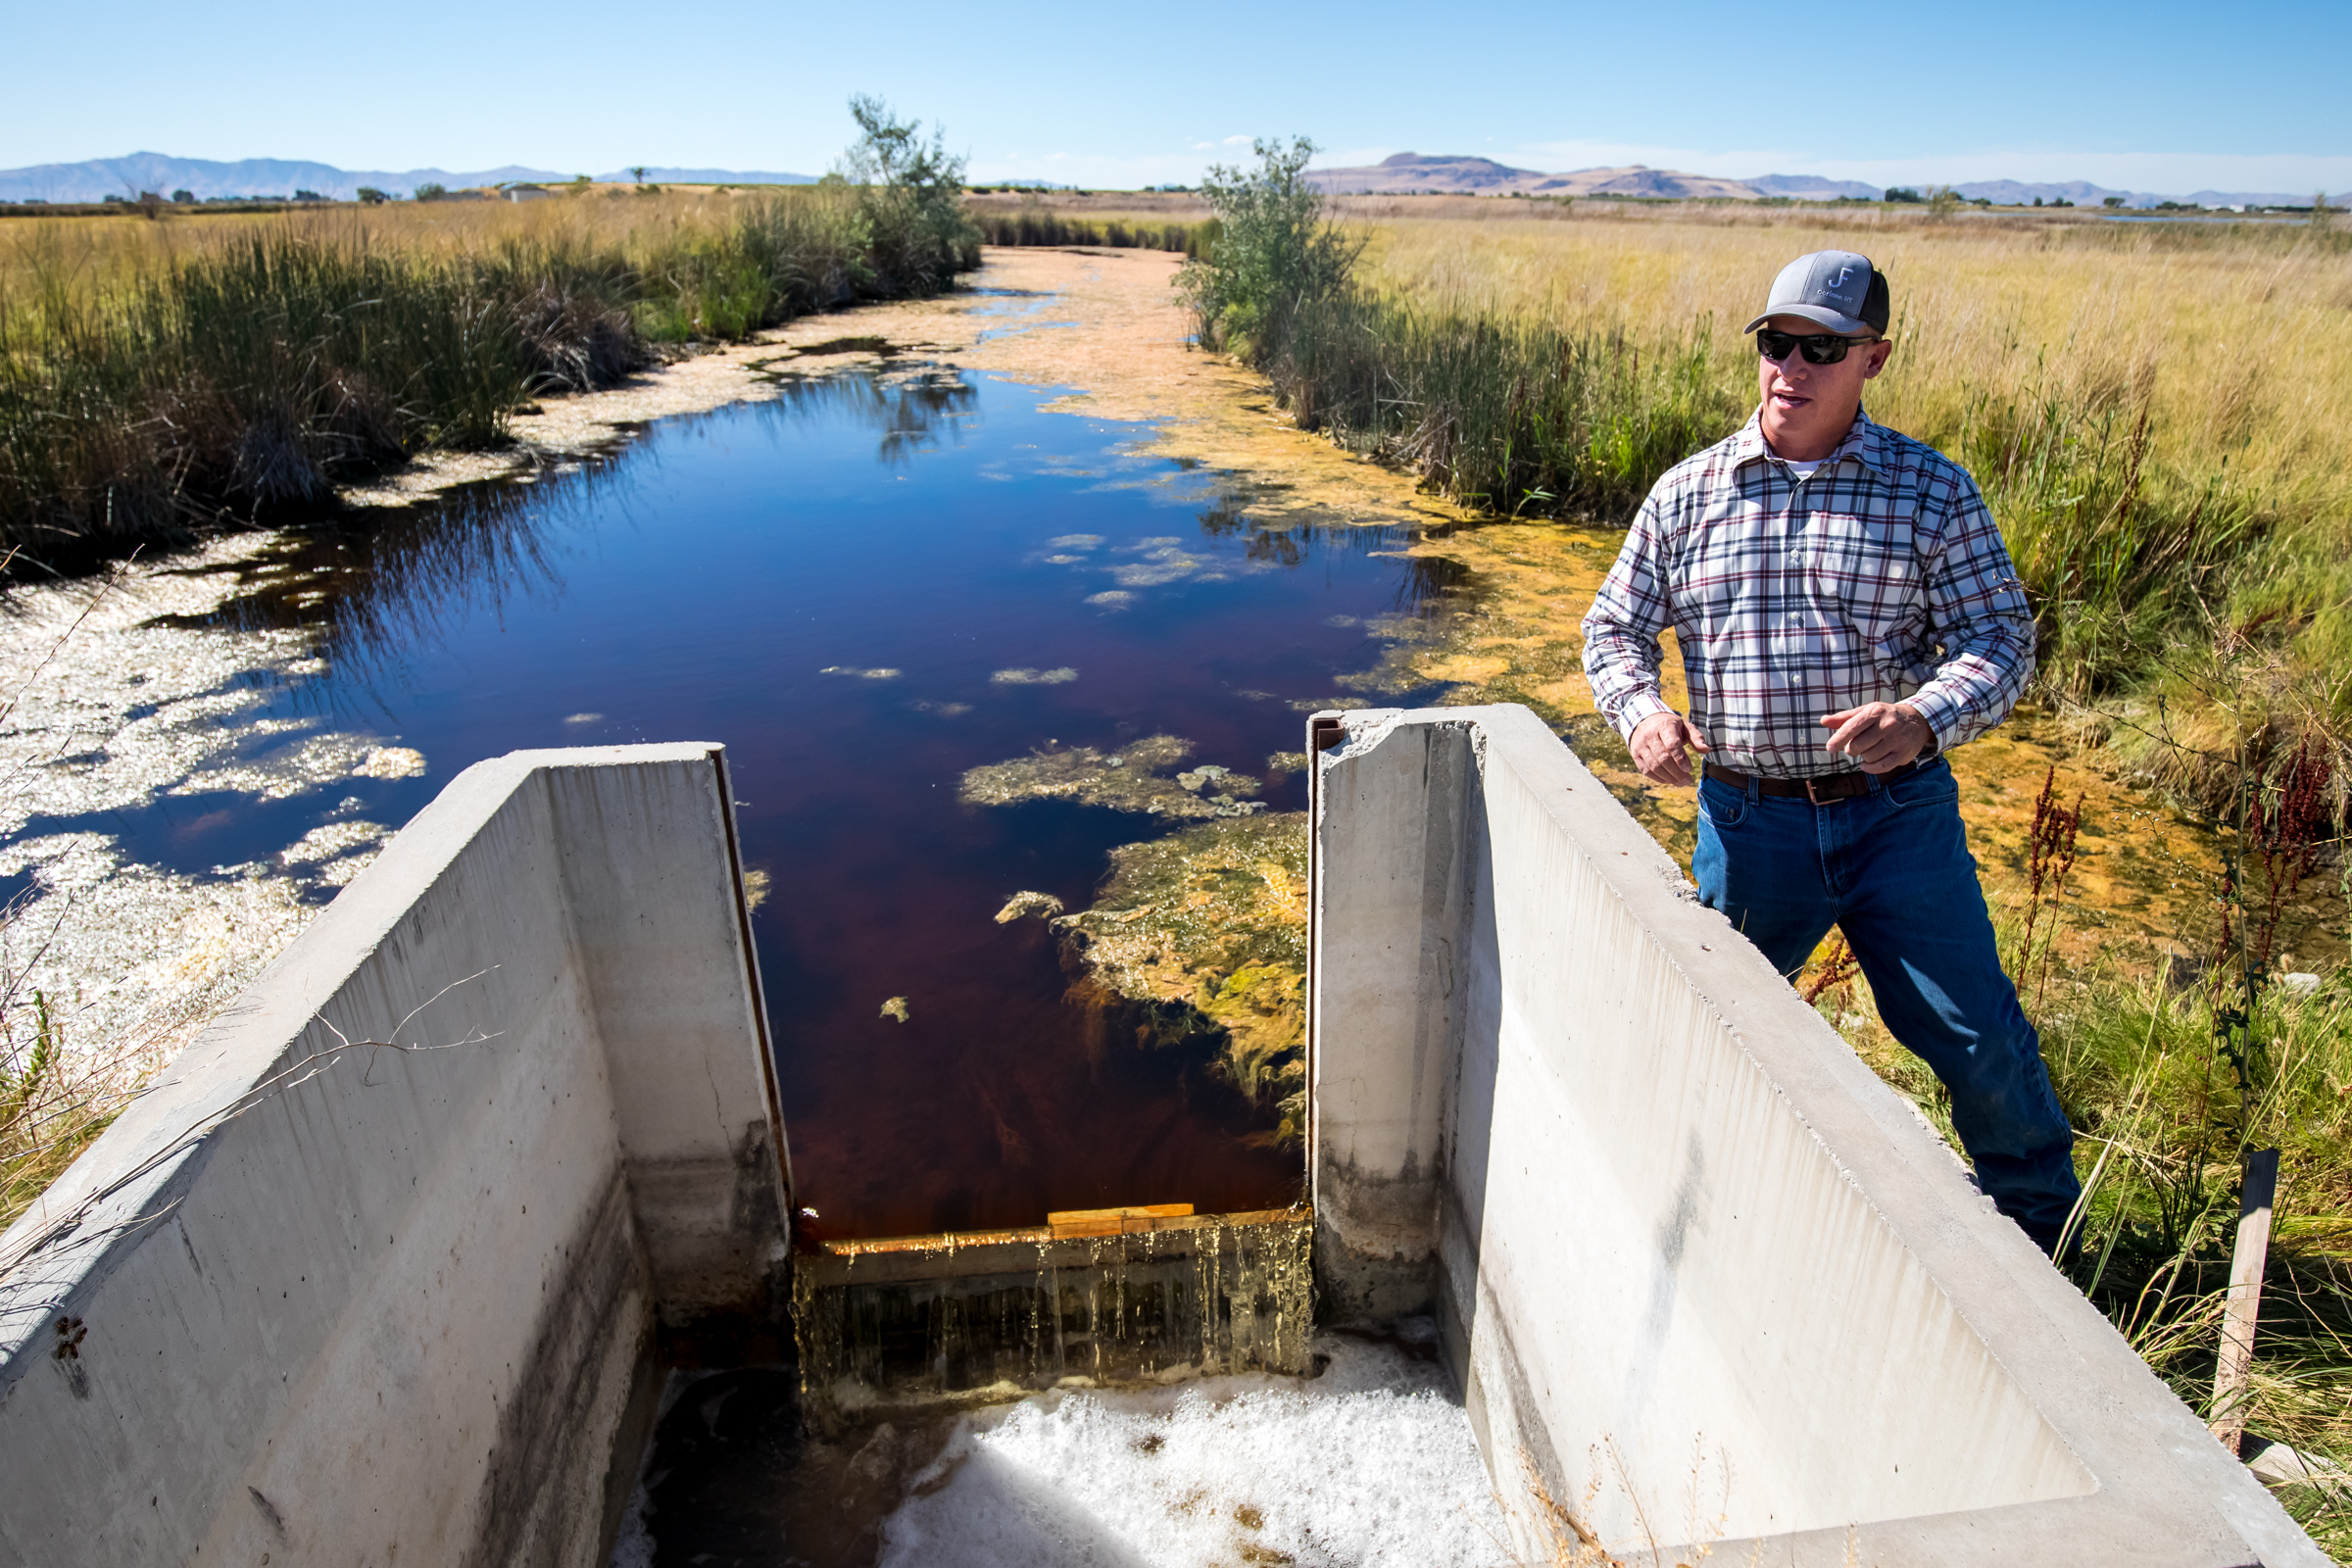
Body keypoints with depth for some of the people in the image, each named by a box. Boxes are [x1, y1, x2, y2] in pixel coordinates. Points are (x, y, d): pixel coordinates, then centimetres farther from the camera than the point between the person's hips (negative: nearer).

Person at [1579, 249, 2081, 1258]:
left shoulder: (1932, 491, -1)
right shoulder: (1687, 494, 2)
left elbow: (2000, 639, -3)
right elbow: (1615, 626, 8)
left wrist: (1924, 717, -25)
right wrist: (1640, 711, -13)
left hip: (1898, 811, -1)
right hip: (1746, 816, 1)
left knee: (1976, 1037, 5)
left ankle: (2042, 1221, 36)